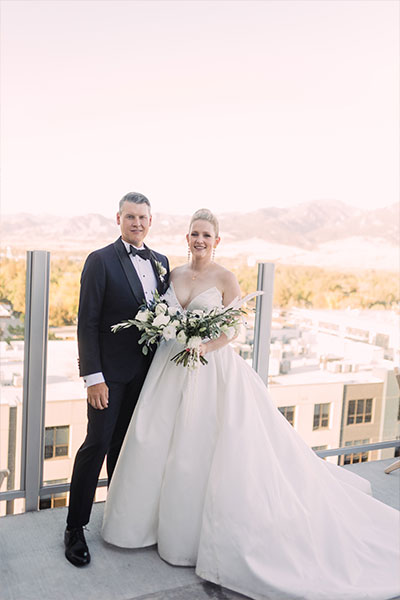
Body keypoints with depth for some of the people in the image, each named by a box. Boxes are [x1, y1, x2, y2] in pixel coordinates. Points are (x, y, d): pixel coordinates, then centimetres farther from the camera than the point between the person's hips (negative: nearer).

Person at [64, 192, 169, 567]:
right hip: (111, 370, -5)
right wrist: (93, 377, -16)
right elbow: (87, 322, -11)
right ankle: (75, 528, 14)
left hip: (146, 370, 5)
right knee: (97, 444, -2)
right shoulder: (101, 261, -7)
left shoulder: (161, 262, 10)